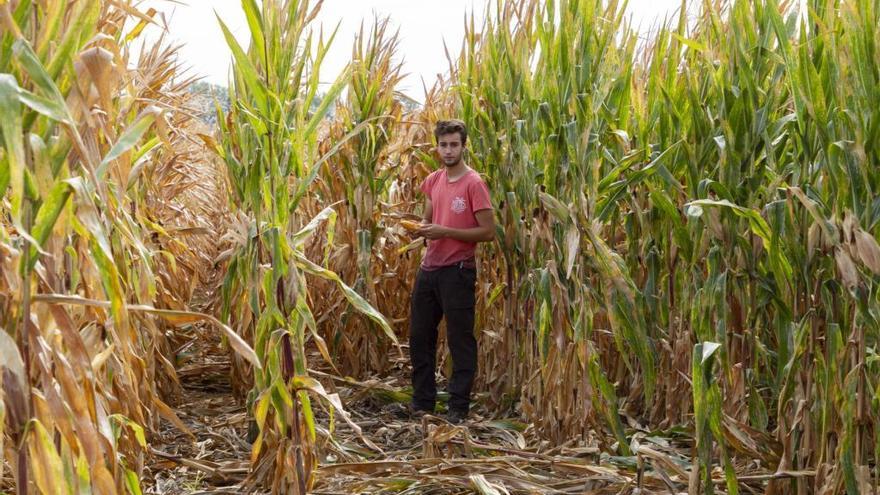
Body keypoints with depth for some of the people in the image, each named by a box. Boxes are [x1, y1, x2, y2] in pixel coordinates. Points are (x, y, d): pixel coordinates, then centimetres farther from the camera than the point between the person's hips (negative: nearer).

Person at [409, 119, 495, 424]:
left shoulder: (473, 183, -12)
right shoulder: (433, 181, 9)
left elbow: (488, 232, -14)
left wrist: (445, 231, -19)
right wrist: (422, 228, -1)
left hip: (457, 272, -7)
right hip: (428, 269, 7)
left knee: (460, 340, 2)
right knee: (419, 335, 14)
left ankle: (458, 407, 13)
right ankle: (423, 401, 28)